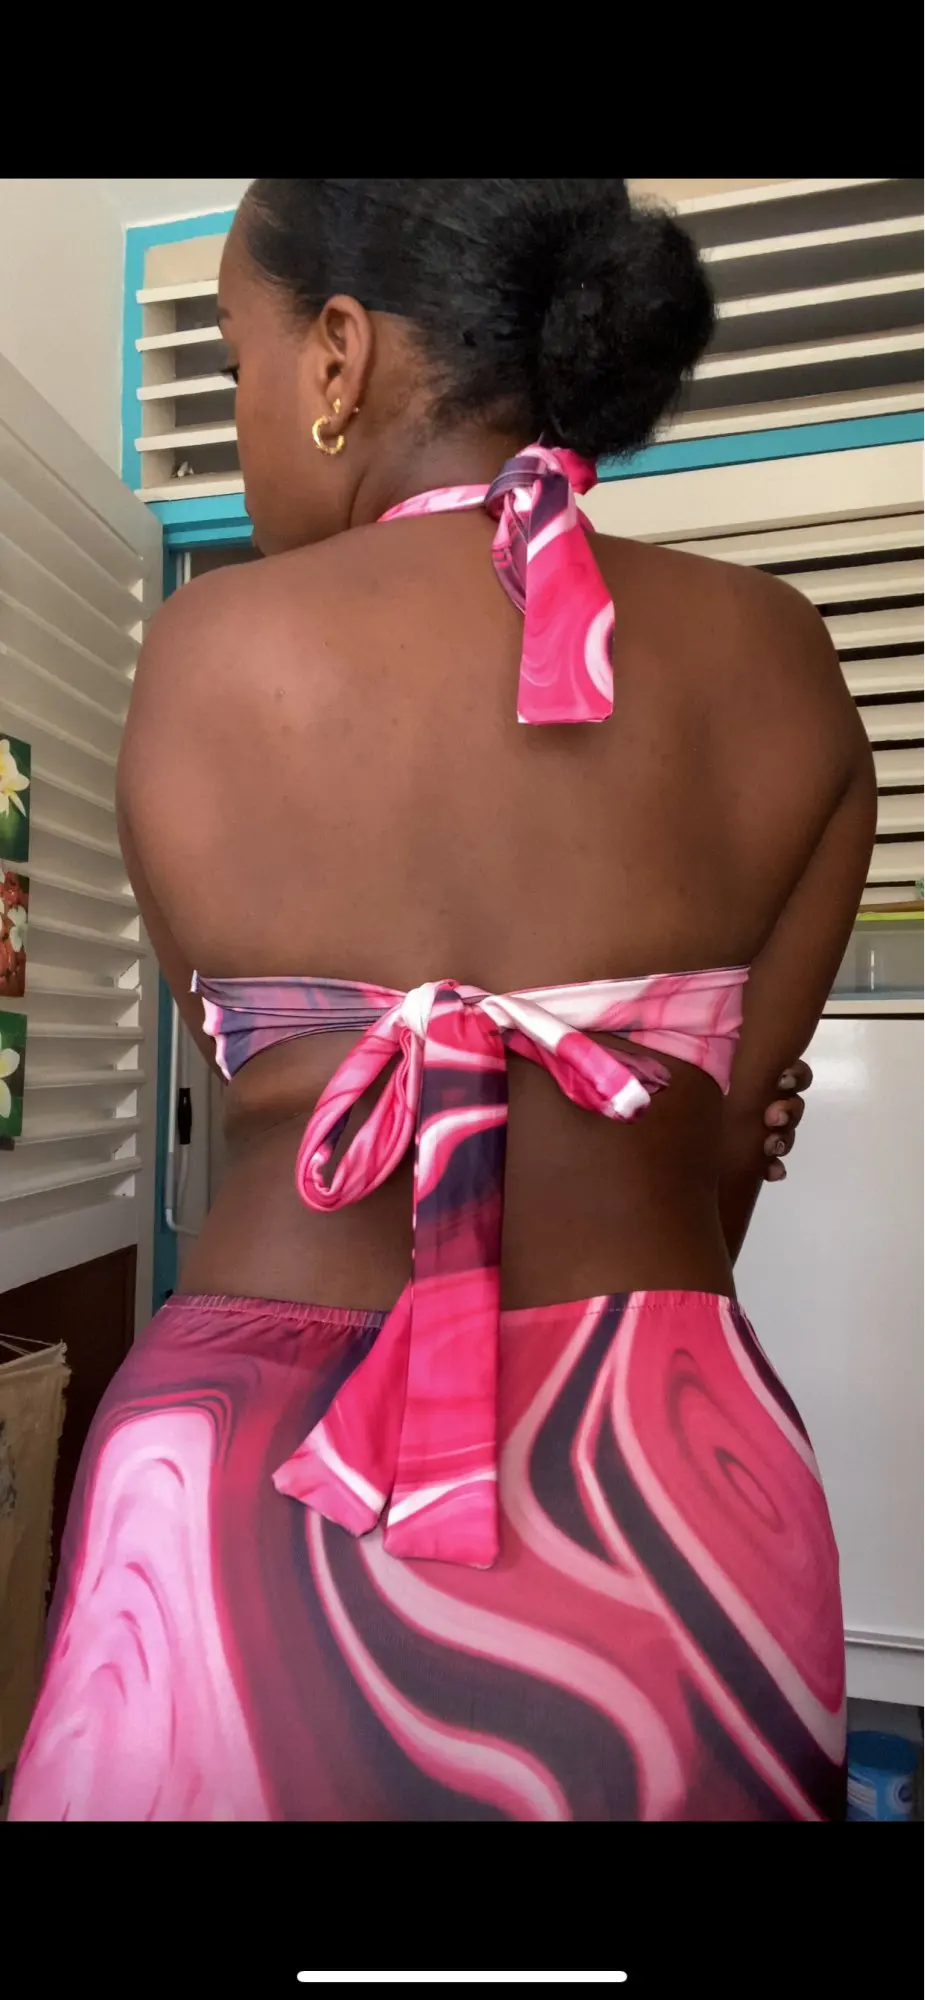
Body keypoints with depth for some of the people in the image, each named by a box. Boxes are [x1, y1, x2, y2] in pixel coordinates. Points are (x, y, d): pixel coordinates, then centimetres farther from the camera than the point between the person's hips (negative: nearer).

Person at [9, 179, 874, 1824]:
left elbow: (259, 1086, 0)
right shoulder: (775, 659, -4)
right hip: (673, 1488, 2)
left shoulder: (208, 654, -9)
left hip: (268, 1485, -1)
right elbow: (731, 1124, 0)